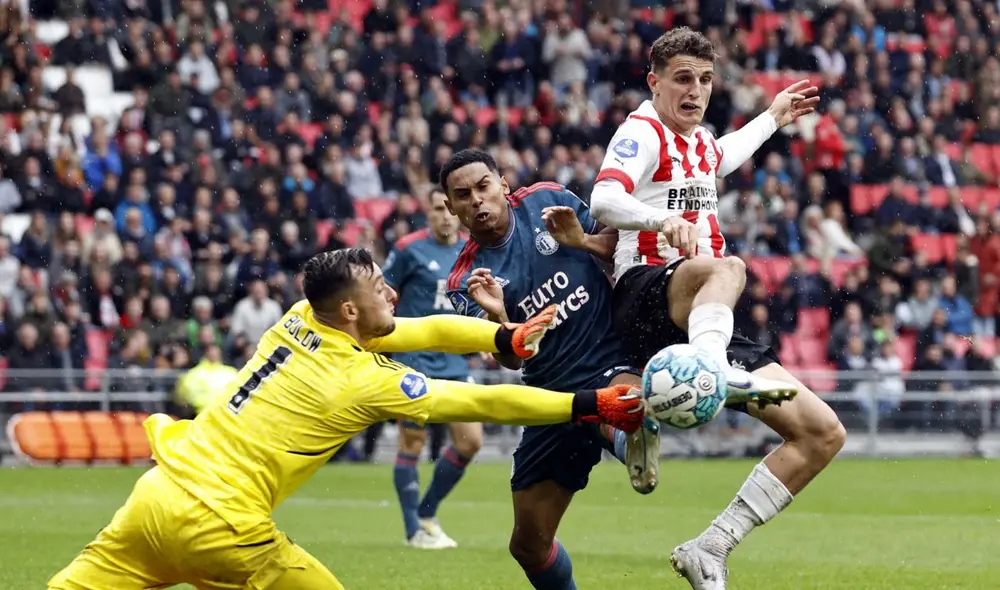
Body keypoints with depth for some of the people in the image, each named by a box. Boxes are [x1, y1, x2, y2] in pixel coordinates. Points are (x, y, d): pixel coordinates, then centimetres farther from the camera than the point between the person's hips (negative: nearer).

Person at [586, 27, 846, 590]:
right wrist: (663, 219, -43)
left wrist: (773, 118, 58)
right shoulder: (642, 132, -3)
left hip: (703, 322, 8)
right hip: (647, 296, -8)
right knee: (728, 267, -43)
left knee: (824, 433, 1)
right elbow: (605, 200, -25)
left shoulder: (700, 140, 23)